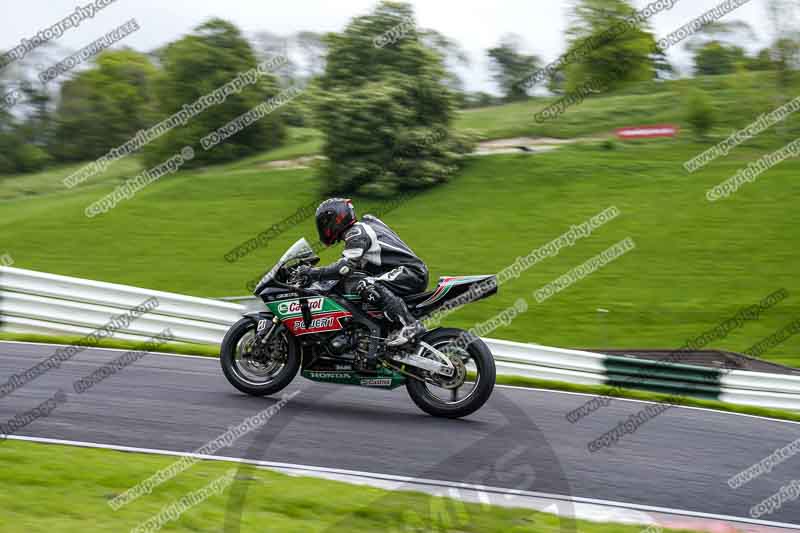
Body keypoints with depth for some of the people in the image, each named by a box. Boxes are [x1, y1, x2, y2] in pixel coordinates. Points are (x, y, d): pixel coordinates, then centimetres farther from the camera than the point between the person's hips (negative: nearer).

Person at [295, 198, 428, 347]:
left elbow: (346, 267, -23)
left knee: (366, 284, -30)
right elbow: (350, 263, 27)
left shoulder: (357, 233, -10)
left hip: (411, 272, -10)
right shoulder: (362, 226, 21)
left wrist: (315, 273, -20)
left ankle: (410, 325, -37)